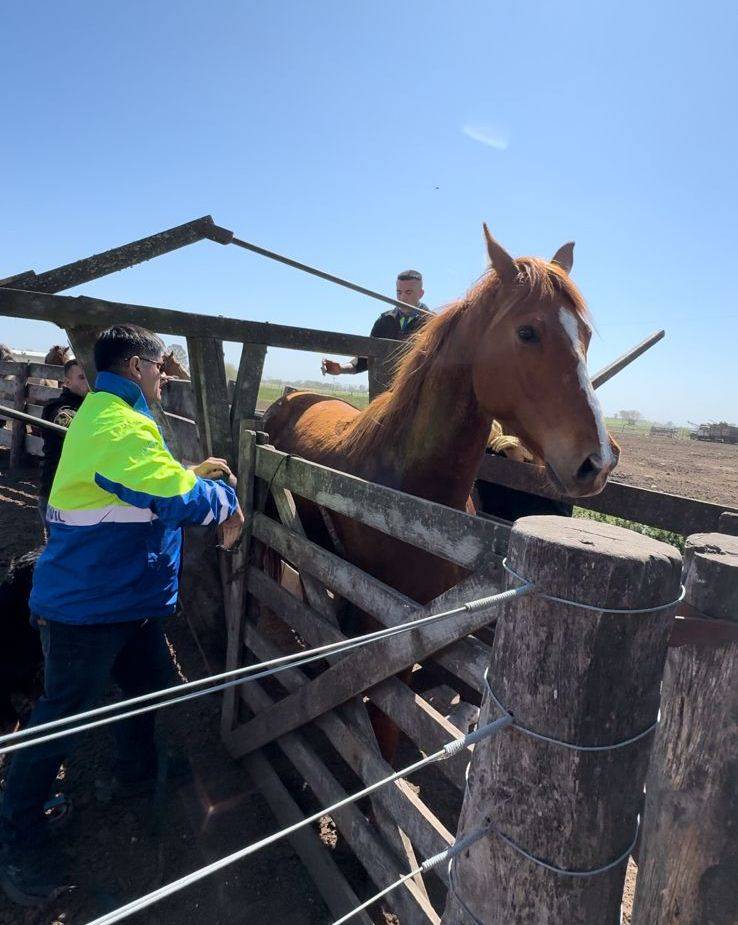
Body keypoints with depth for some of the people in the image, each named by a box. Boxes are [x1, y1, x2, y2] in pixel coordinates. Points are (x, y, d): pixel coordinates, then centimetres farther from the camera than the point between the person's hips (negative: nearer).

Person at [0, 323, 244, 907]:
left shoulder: (106, 415, 12)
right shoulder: (118, 424, -26)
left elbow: (146, 481, 23)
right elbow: (175, 498, -35)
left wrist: (193, 473, 13)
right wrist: (225, 500, -16)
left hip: (130, 600, 11)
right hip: (87, 610, -11)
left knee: (148, 684, 24)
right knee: (64, 719, 7)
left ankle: (137, 775, 47)